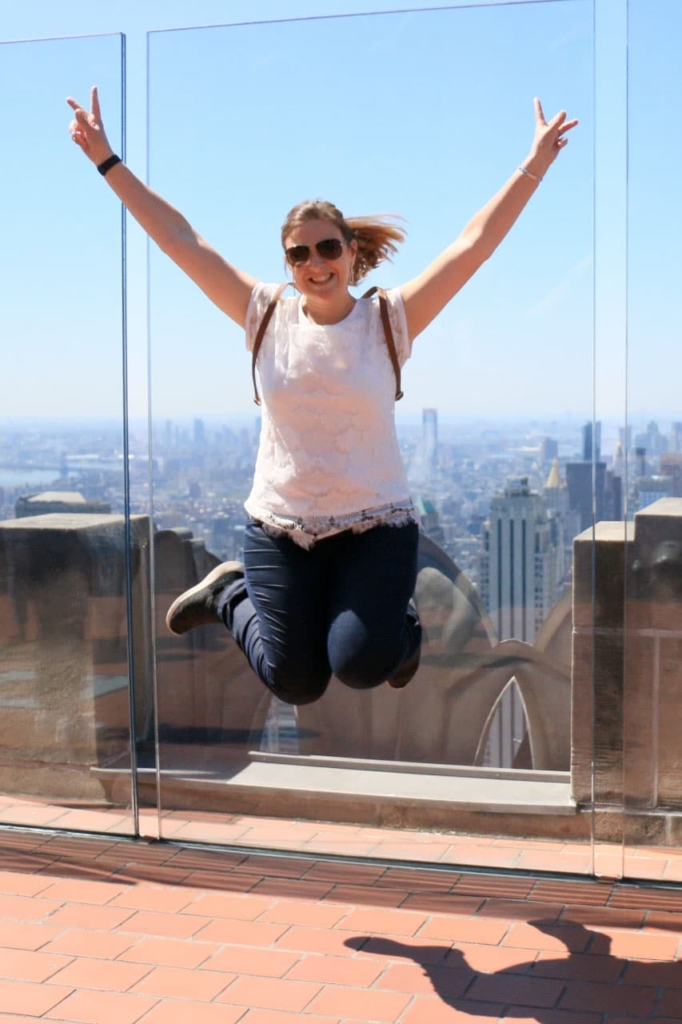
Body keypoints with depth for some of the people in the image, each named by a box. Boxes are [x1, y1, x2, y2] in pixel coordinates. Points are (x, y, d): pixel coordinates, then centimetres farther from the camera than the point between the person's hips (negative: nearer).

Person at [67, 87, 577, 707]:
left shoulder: (389, 320, -4)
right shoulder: (267, 317, -1)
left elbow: (475, 243, -7)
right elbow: (181, 241, 0)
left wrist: (535, 165, -11)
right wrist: (108, 161, 0)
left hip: (375, 524, -1)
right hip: (280, 526, 1)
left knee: (361, 666, -19)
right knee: (294, 684, 3)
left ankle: (399, 619, 18)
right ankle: (231, 593, 33)